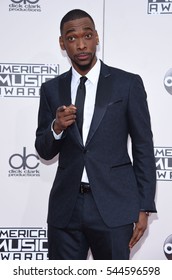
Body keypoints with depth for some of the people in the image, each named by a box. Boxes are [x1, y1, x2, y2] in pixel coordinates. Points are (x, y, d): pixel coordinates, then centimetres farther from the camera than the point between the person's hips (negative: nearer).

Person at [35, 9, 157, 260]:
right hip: (65, 206, 3)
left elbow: (144, 148, 1)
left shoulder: (128, 84, -1)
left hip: (113, 205, -2)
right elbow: (44, 151, 12)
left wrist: (144, 208, -3)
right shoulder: (52, 89, 7)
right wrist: (56, 128, -10)